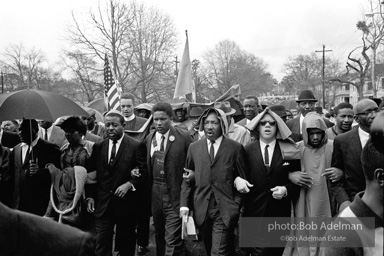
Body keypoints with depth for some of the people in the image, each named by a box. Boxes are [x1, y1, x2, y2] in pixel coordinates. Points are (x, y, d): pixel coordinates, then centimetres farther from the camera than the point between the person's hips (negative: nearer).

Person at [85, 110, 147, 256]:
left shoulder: (136, 146, -6)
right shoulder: (98, 147, 6)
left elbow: (144, 172, -6)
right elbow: (90, 173, 10)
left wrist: (129, 184, -18)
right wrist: (90, 196, 3)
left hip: (126, 204, -2)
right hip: (102, 204, 2)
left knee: (127, 242, 14)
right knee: (102, 244, 2)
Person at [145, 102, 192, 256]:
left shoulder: (184, 137, -8)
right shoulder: (149, 139, 6)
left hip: (175, 194, -5)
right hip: (155, 193, 5)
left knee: (172, 239, -6)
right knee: (159, 234, 20)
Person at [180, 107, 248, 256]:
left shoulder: (236, 148, -2)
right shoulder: (194, 147, 7)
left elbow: (243, 180, 1)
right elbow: (187, 179, 8)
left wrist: (236, 206, -6)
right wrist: (184, 205, 0)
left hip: (225, 211, -3)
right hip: (201, 210, 3)